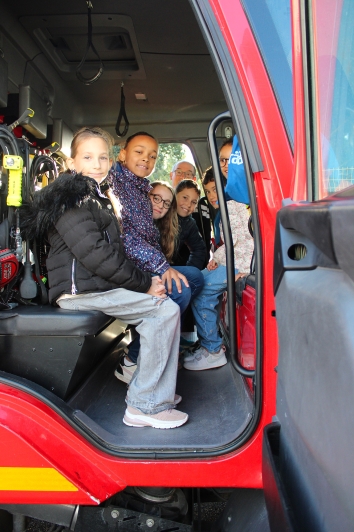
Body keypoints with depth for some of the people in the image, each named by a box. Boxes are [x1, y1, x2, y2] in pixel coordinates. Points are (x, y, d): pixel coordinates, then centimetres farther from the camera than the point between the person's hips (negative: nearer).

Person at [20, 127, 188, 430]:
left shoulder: (98, 196, 22)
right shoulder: (71, 196, -10)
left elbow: (113, 250, 18)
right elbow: (94, 254, -21)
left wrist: (145, 281, 3)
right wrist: (144, 283, -15)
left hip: (96, 284, 9)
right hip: (79, 289, -9)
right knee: (167, 310, -14)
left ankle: (155, 390, 9)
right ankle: (146, 405, -8)